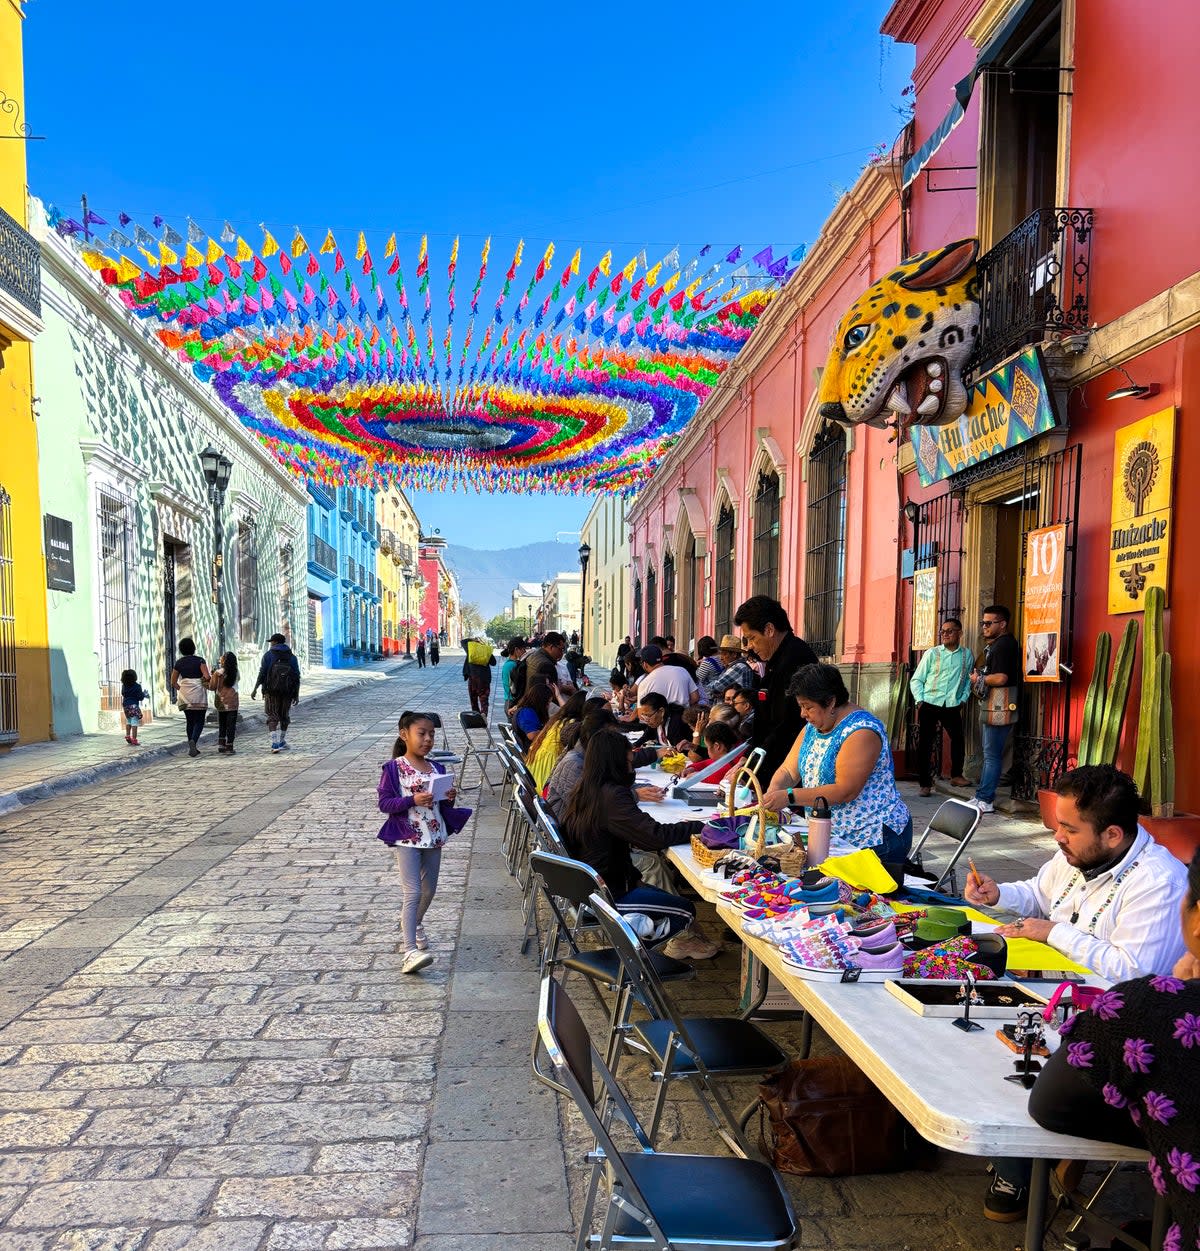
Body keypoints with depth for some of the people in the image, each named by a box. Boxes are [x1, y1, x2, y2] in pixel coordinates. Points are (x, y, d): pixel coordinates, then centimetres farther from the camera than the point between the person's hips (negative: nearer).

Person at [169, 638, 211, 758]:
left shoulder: (178, 663, 6)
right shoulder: (200, 660, -5)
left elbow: (173, 682, 10)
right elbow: (207, 677, -15)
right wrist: (208, 684, 6)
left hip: (184, 695, 4)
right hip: (198, 694, -4)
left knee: (190, 721, 12)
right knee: (199, 721, 1)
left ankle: (192, 748, 12)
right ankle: (193, 740, -25)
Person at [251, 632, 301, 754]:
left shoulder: (268, 655, 0)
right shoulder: (292, 656, 8)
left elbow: (262, 673, -7)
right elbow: (297, 677, 4)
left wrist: (255, 689, -4)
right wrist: (297, 695, 8)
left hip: (271, 691, -2)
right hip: (287, 692, 2)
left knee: (272, 717, -1)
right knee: (284, 716, 16)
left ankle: (275, 744, -16)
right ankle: (281, 743, 24)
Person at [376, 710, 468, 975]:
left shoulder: (437, 768, 7)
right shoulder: (394, 768, -9)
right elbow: (384, 803, -12)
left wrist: (450, 799, -9)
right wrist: (412, 800, -24)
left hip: (434, 837, 6)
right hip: (406, 838, -6)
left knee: (429, 890, 18)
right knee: (413, 892, -13)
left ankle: (414, 923, 46)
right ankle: (410, 951, -14)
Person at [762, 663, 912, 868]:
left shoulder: (861, 732, -18)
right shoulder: (812, 728, 9)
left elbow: (845, 791, -24)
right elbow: (788, 770, 9)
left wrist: (790, 797, -25)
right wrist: (774, 790, -13)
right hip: (832, 839, 7)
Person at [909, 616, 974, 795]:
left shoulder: (967, 656, 6)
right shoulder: (932, 654, 1)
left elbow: (968, 680, 15)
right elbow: (916, 680, 3)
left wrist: (963, 700, 4)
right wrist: (920, 701, -6)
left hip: (952, 706, 1)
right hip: (929, 705, -1)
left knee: (958, 738, 3)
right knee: (925, 744, -2)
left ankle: (956, 775, 25)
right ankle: (925, 783, 7)